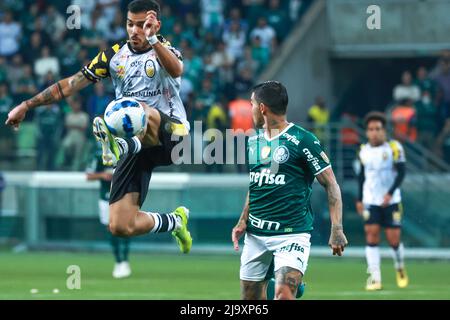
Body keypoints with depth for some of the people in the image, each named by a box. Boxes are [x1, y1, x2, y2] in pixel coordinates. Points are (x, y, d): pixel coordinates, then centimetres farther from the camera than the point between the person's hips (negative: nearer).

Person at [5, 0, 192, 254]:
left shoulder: (165, 50, -2)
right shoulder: (115, 55, 9)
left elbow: (176, 70, -27)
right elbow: (72, 84, 11)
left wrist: (152, 40, -43)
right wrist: (27, 105, 7)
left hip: (171, 134, -5)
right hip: (137, 143, 5)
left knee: (140, 109, -39)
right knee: (120, 227, -7)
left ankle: (120, 147, -67)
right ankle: (175, 221, 18)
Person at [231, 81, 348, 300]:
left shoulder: (302, 140, -9)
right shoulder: (254, 141, 12)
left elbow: (331, 185, -7)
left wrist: (337, 229, -15)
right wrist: (243, 221, 10)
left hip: (292, 234, -7)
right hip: (256, 233, 7)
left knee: (283, 295, -23)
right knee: (251, 298, 6)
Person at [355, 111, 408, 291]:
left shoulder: (394, 148, -6)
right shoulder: (363, 151, 6)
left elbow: (401, 172, -10)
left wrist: (390, 193, -21)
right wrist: (359, 199, 16)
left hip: (391, 201, -2)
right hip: (370, 202, 2)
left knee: (393, 239, -3)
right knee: (371, 234, -10)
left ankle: (400, 268, 26)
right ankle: (374, 278, -10)